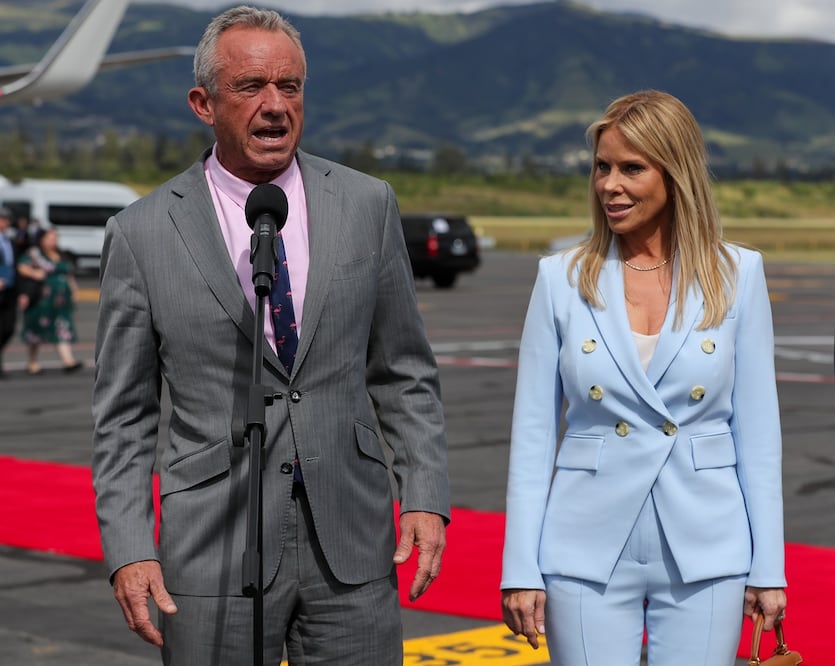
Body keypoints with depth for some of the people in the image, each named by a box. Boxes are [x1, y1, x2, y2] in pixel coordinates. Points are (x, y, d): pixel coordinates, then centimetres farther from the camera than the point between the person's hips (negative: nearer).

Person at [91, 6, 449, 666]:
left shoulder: (367, 205, 5)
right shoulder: (142, 234, -1)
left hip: (352, 544, 2)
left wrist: (426, 498, 0)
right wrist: (128, 551, -6)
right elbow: (124, 417, 2)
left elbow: (405, 375, 10)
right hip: (214, 555, -1)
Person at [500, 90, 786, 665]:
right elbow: (533, 433, 2)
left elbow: (758, 428, 3)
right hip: (590, 555, 0)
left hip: (704, 555, 0)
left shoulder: (737, 276, 1)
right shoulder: (562, 279, 1)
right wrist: (521, 570, -3)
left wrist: (768, 568, 1)